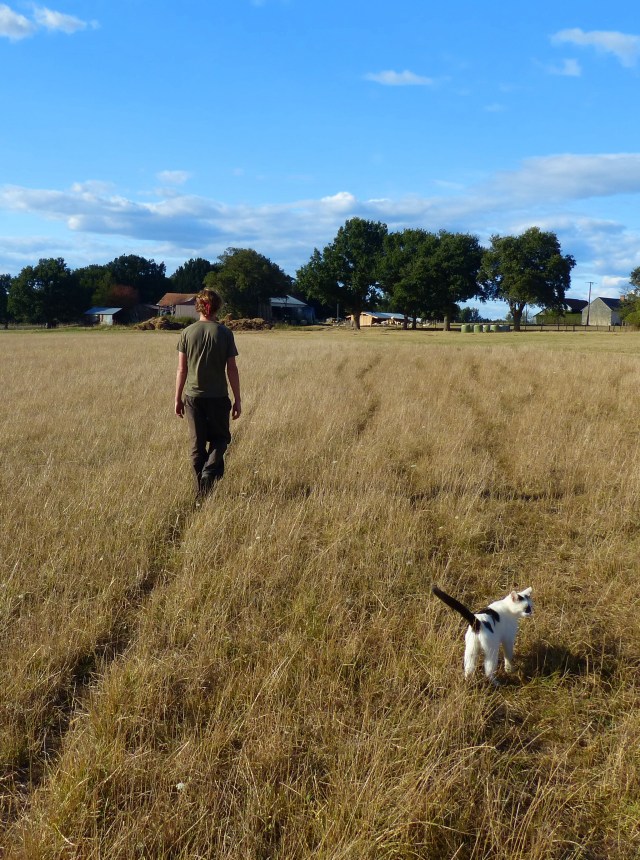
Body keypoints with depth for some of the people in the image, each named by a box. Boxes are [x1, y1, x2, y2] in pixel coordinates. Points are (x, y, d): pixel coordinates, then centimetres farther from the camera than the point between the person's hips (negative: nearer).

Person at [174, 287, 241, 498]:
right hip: (218, 396, -1)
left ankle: (201, 490, 12)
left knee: (197, 443, 9)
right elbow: (232, 369, -5)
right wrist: (237, 399, 3)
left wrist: (178, 398, 8)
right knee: (219, 438, 15)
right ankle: (209, 471, -11)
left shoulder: (187, 333, -1)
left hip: (193, 396, 1)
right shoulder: (225, 333, -5)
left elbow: (181, 369, 0)